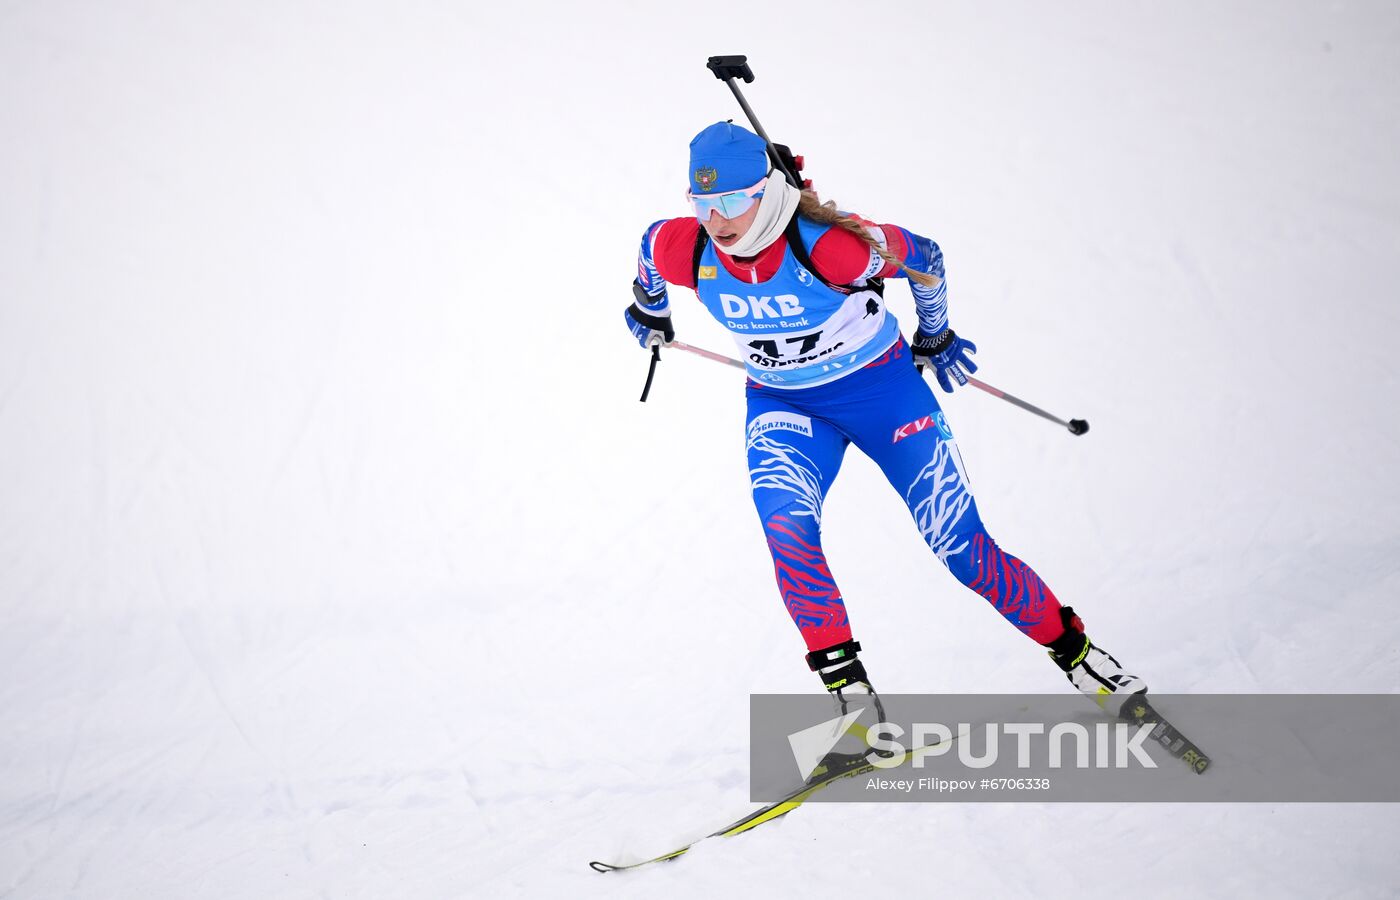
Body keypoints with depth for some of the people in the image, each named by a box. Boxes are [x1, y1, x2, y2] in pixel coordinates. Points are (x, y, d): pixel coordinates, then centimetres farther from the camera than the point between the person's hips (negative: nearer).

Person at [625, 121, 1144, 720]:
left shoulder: (827, 245, -32)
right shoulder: (684, 252, -21)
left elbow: (923, 258, -14)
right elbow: (651, 245, 5)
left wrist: (936, 338, 4)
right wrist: (650, 309, 26)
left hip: (881, 387, -3)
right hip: (783, 404, 3)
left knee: (964, 551, -3)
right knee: (786, 527, -27)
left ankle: (1076, 651, 18)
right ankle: (849, 691, -18)